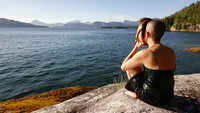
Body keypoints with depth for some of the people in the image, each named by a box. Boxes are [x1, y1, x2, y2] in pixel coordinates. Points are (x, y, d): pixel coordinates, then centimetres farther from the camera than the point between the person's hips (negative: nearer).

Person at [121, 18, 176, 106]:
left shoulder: (144, 53, -24)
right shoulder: (171, 52, -5)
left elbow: (123, 67, -8)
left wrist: (136, 48, -1)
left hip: (151, 98, -6)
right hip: (168, 97, 6)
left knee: (130, 64, 8)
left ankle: (136, 93, 23)